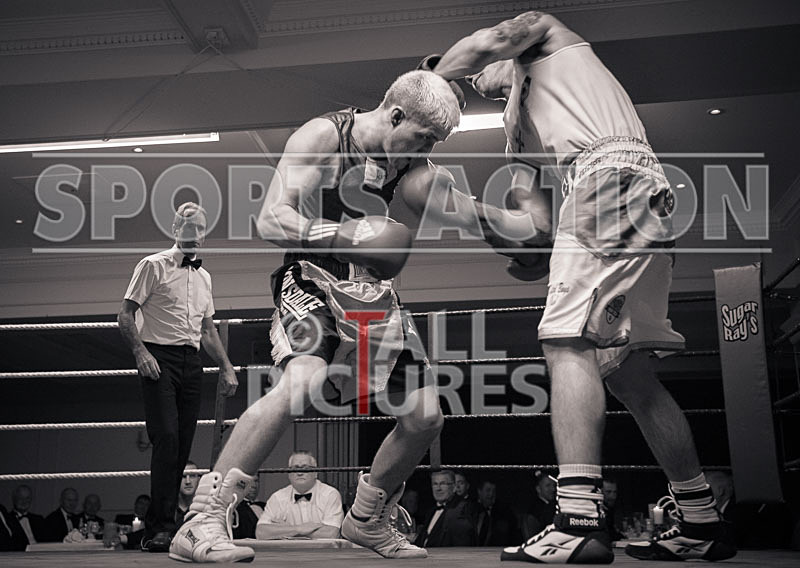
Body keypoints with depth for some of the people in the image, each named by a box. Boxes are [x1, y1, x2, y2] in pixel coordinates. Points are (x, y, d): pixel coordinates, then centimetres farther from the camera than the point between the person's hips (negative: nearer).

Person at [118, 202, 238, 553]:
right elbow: (126, 316, -4)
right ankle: (160, 528, -15)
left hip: (191, 362, 6)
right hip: (159, 359, -6)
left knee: (182, 446, 2)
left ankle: (159, 526, 10)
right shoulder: (153, 266, 1)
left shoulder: (204, 276, 21)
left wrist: (226, 368, 17)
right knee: (166, 438, -17)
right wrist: (140, 352, -19)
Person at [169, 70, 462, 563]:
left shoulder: (411, 161, 7)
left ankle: (367, 519, 28)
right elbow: (272, 222, -18)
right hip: (313, 280, -6)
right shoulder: (322, 137, -10)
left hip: (373, 293, 7)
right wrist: (349, 234, -29)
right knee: (304, 379, -35)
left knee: (426, 417, 3)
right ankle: (203, 522, -27)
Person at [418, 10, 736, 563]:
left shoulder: (549, 33, 22)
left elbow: (486, 42, 1)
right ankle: (702, 523, 10)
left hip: (612, 177, -9)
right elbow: (536, 222, 21)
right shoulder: (521, 124, 34)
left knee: (570, 341, -18)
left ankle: (579, 521, -25)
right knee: (627, 370, 6)